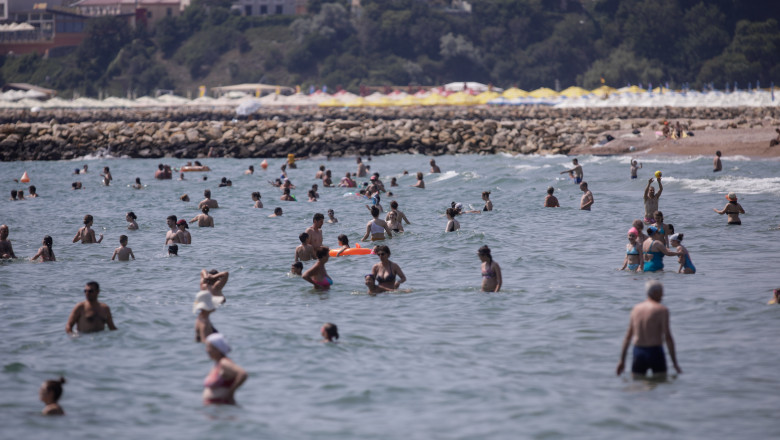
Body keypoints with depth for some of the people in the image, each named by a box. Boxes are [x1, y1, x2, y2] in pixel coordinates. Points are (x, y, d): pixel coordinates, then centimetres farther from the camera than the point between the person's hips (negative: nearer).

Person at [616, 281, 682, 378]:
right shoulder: (662, 310, -7)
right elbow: (668, 337, -12)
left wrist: (622, 360, 14)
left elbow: (627, 336, 10)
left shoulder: (636, 309, 9)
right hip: (655, 352, -5)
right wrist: (675, 363, -8)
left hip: (638, 352, 5)